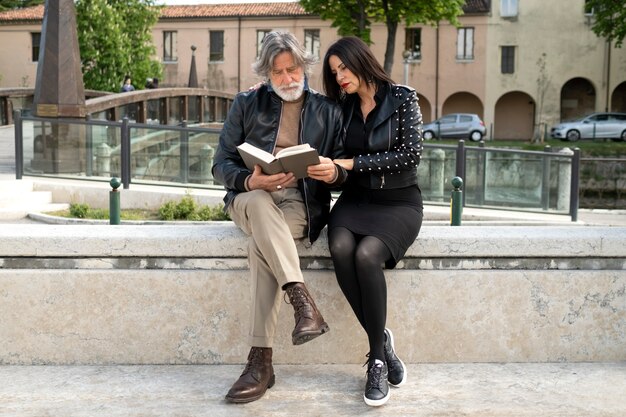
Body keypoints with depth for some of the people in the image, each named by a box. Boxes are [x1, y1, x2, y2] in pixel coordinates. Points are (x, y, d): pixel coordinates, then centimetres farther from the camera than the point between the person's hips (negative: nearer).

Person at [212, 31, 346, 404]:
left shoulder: (328, 110, 12)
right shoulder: (246, 104, 11)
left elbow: (345, 170, 10)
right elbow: (222, 165, 6)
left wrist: (334, 172, -17)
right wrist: (251, 180, -17)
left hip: (301, 202, -1)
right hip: (251, 196, 1)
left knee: (261, 243, -34)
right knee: (259, 203, -38)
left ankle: (261, 362, -35)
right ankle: (303, 302, -47)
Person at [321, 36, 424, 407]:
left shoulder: (403, 99, -2)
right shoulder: (344, 106, 11)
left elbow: (411, 154, -12)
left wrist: (354, 163, -15)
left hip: (398, 202, -3)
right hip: (356, 199, 4)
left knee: (367, 254, -33)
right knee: (341, 248, -30)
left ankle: (377, 358, -19)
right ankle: (383, 344, -18)